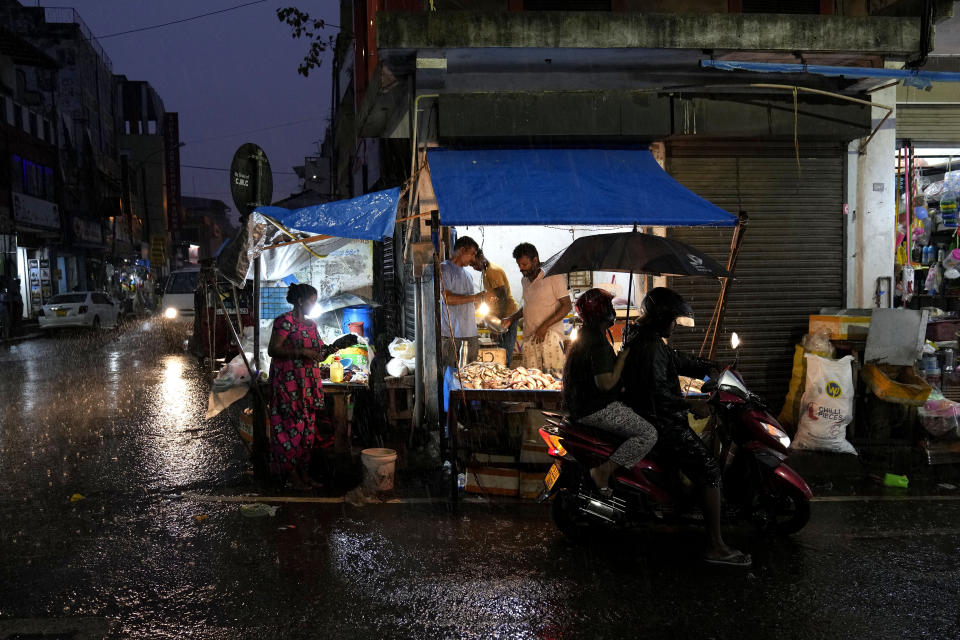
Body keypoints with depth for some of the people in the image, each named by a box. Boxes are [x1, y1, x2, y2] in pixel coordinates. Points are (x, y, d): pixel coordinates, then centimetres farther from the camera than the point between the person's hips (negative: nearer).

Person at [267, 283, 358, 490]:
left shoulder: (311, 324, 16)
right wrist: (301, 352, -22)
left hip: (309, 383, 8)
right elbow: (273, 350, -16)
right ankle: (292, 475, -1)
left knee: (308, 428, 8)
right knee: (292, 427, -7)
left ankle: (303, 473, 14)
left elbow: (319, 354, 19)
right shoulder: (285, 321, -8)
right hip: (289, 383, -8)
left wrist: (337, 345, 3)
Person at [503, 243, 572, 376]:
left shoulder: (554, 278, -5)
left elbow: (567, 306, -9)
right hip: (529, 337, 6)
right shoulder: (524, 281, 18)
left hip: (550, 336, -6)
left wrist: (544, 326, -18)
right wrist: (511, 319, 15)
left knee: (553, 377, -14)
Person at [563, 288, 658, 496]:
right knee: (649, 434, -11)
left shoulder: (585, 335, 13)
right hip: (596, 410, -11)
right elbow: (606, 383, -25)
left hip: (579, 406, 11)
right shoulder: (598, 342, -20)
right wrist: (623, 356, -15)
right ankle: (603, 471, -15)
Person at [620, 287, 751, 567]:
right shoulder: (650, 348, -20)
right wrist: (688, 407, -16)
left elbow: (679, 360, 19)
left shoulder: (643, 340, 13)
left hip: (650, 416, 11)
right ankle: (716, 547, -13)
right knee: (709, 470, -12)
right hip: (660, 424, -11)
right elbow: (657, 391, -26)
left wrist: (710, 367, 10)